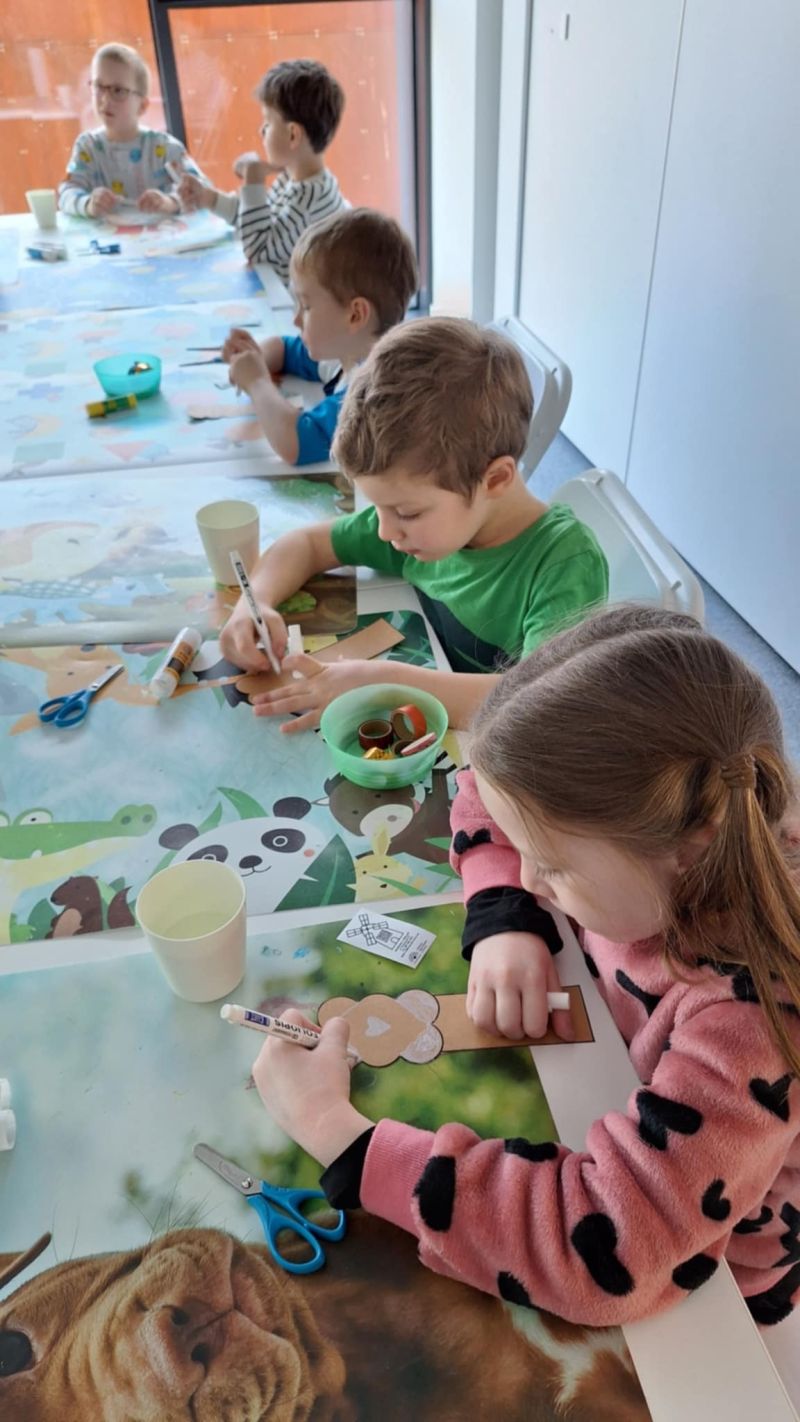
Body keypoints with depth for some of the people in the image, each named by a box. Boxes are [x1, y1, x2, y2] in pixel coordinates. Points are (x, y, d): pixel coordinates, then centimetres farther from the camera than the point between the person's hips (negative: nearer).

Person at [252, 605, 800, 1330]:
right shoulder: (648, 821, -23)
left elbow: (604, 1248, -42)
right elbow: (491, 798, -6)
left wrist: (336, 1132, -38)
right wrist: (504, 923, -23)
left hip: (704, 1278, -5)